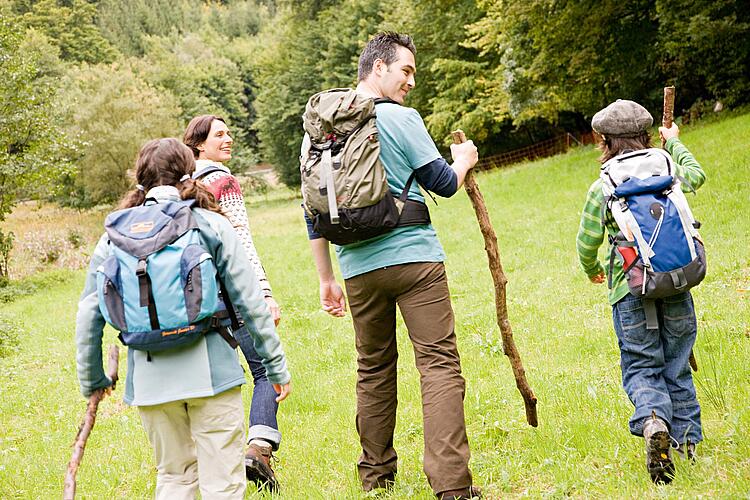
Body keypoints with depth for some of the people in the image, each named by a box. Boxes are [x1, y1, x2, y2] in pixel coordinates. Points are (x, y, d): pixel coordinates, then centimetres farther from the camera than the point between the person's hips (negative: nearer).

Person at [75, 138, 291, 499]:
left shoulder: (114, 239, 6)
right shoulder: (211, 226, -1)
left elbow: (89, 314, 7)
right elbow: (250, 302, -2)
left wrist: (91, 380, 20)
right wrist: (277, 366, 6)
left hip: (149, 380, 3)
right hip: (211, 372, -3)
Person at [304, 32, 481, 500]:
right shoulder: (401, 119, -7)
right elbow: (443, 183, -2)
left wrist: (326, 279, 18)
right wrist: (464, 161, 21)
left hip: (359, 268, 6)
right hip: (415, 258, -5)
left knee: (373, 368, 17)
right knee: (439, 363, -5)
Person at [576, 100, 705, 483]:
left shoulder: (601, 188, -2)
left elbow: (587, 244, 2)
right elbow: (697, 176, 31)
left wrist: (592, 271, 24)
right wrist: (674, 142, 48)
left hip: (631, 289, -3)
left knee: (641, 366, 3)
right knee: (677, 365, 16)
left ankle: (653, 420, -24)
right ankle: (687, 438, 20)